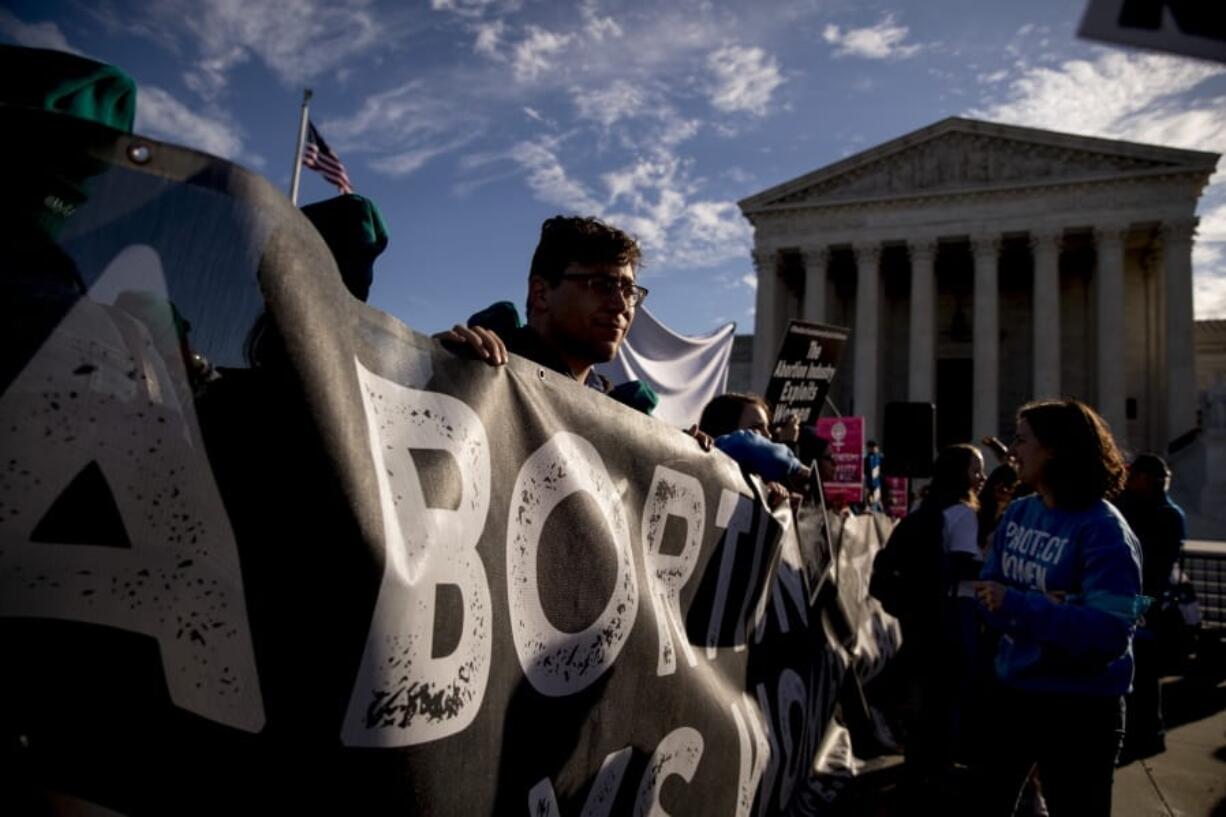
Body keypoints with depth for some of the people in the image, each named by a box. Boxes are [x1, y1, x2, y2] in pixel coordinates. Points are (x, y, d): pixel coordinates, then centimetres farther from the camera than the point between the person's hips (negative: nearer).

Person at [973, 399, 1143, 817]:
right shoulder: (1018, 513, 1)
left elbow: (1108, 634, -27)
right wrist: (1042, 609, -19)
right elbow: (989, 592, -1)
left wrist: (1019, 606, -27)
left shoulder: (1104, 530, -20)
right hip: (1011, 690, 7)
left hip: (1079, 708, -6)